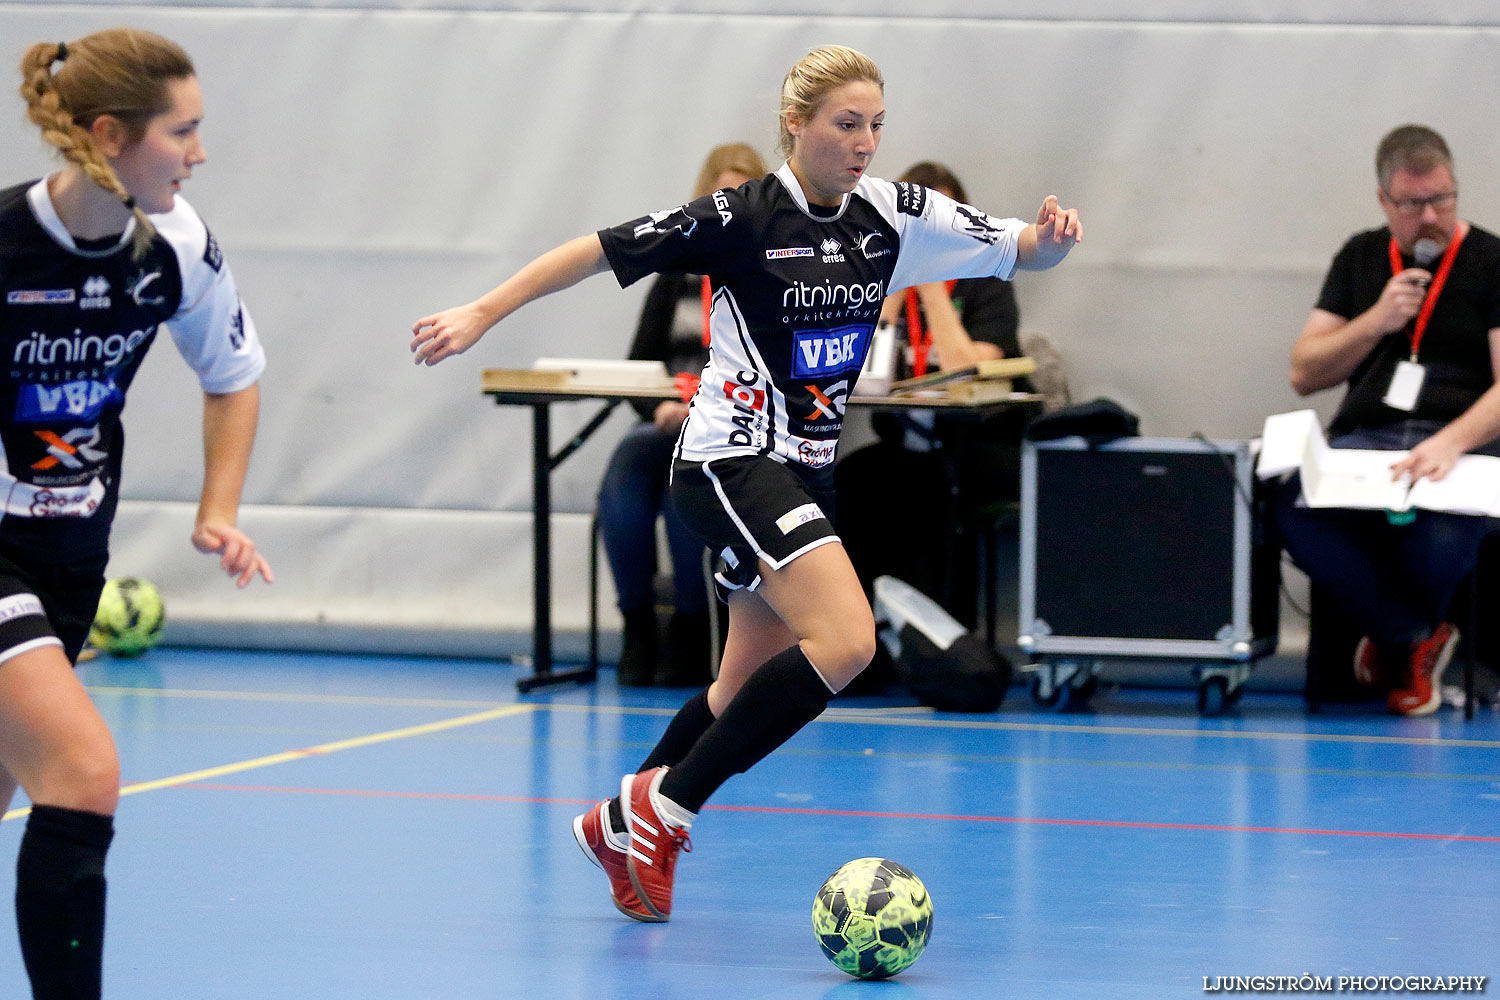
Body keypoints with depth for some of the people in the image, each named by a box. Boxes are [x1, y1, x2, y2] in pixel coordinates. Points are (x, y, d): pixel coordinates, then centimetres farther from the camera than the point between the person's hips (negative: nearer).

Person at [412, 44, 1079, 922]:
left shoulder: (897, 216, 3)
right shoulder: (742, 217, -13)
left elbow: (1022, 251, 7)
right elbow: (600, 251, -7)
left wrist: (1052, 237, -16)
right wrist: (482, 314, -6)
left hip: (804, 473, 7)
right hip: (731, 462, -7)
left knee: (749, 690, 13)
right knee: (845, 639, -25)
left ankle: (630, 830, 31)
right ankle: (659, 811, -19)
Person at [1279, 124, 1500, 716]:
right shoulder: (1361, 258, 19)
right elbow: (1304, 374, 16)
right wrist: (1376, 322, 0)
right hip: (1363, 440, 3)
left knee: (1440, 535, -39)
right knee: (1297, 514, -33)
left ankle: (1396, 638, 0)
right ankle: (1417, 641, -10)